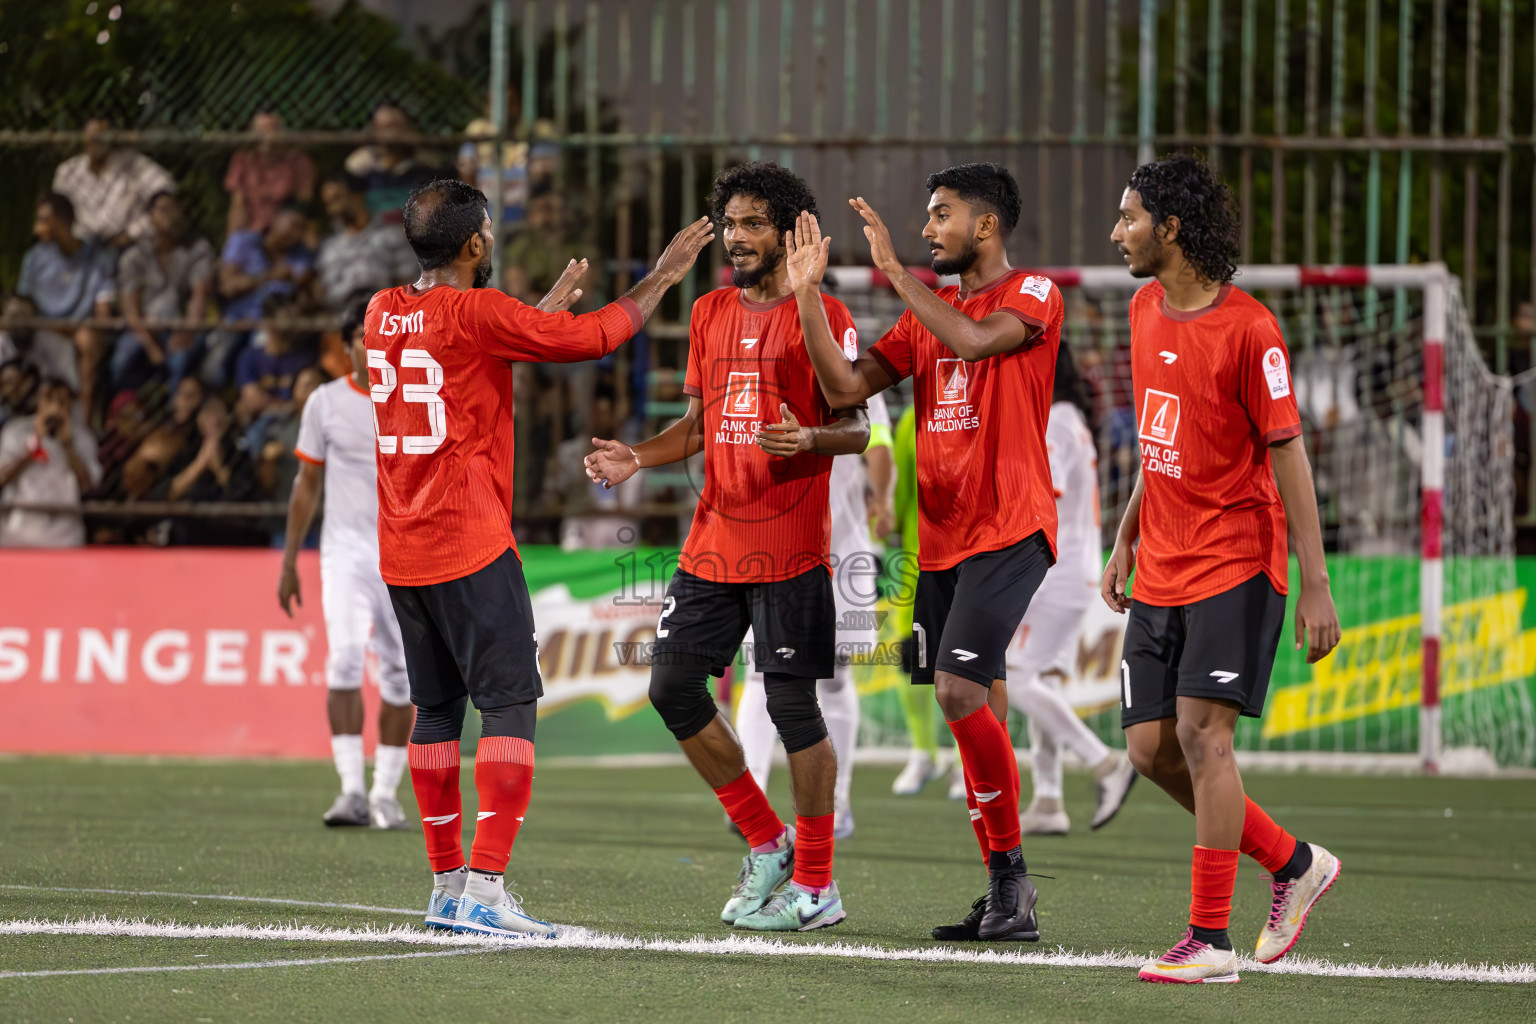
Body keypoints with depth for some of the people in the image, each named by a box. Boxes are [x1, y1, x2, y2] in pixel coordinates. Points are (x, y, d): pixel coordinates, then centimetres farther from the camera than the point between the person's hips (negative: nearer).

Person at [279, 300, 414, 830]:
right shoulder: (325, 402, 5)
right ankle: (352, 790, -22)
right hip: (345, 548, -1)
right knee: (344, 658, -19)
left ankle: (386, 794, 13)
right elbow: (308, 484, 12)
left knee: (400, 674, 1)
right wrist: (289, 561, 11)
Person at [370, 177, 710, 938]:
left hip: (402, 553, 8)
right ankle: (484, 887, -16)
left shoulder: (383, 314, 10)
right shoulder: (476, 313, -12)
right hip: (471, 547, -8)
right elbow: (594, 336, -9)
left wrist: (546, 310, 34)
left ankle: (447, 884, 15)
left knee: (436, 709, 13)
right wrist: (661, 279, 5)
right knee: (508, 705, -7)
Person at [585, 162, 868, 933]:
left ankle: (815, 885, 3)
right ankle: (767, 843, 20)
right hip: (713, 543, 7)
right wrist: (637, 458, 4)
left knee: (792, 704, -5)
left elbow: (857, 429, -6)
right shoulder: (709, 313, 13)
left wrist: (807, 438, -26)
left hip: (789, 548, -7)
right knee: (673, 687, 5)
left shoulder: (821, 314, -5)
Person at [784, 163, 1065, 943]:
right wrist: (808, 290, 3)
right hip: (941, 535, 8)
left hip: (1008, 531, -8)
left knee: (959, 690, -19)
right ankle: (1005, 892, 11)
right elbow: (845, 388, 11)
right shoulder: (927, 313, 17)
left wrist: (894, 270, -17)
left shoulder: (1033, 294, -4)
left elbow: (976, 339, -24)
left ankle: (1010, 873, -10)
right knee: (974, 710, 6)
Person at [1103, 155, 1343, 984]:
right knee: (1151, 747, 3)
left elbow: (1288, 455, -13)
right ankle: (1292, 863, 21)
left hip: (1235, 565, -8)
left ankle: (1210, 942, -11)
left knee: (1201, 733, -15)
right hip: (1161, 573, 8)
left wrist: (1315, 586, -15)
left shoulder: (1248, 327, -14)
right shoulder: (1146, 311, 10)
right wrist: (1126, 541, 19)